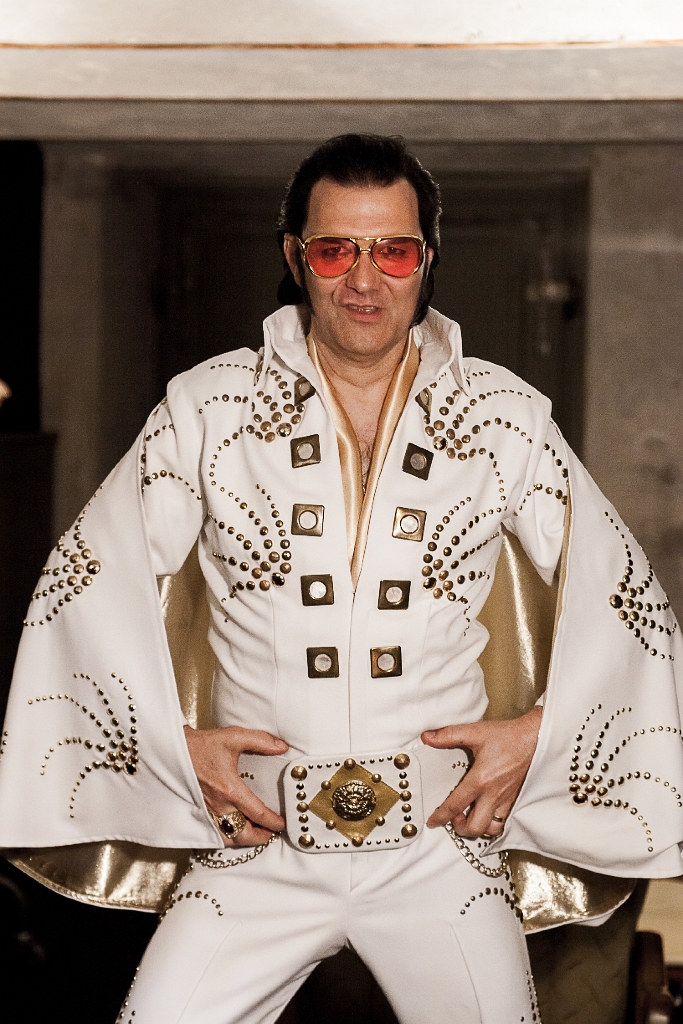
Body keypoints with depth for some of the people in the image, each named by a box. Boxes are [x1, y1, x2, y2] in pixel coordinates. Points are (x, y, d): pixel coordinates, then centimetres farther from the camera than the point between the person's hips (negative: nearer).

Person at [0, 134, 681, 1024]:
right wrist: (174, 742, -4)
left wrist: (539, 735, -3)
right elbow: (88, 575, 4)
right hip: (259, 838, 0)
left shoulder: (504, 417, 3)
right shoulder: (208, 408, 1)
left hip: (441, 842, 1)